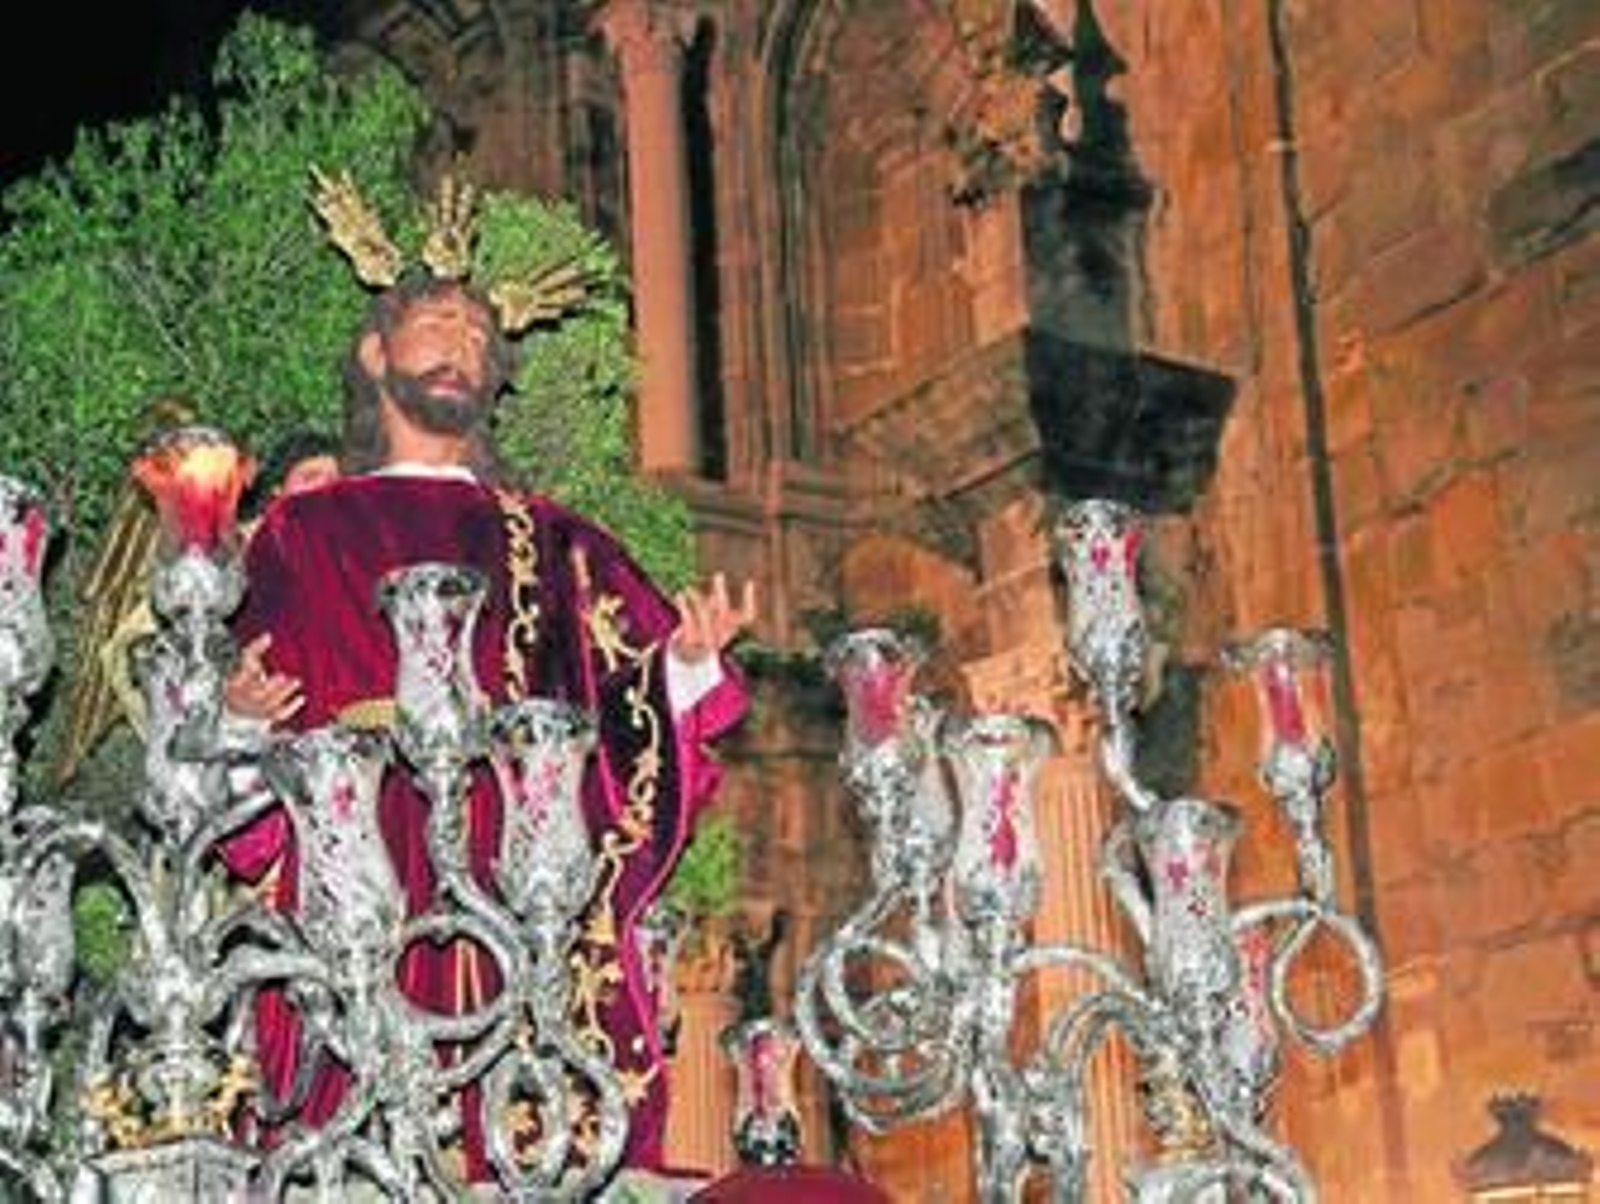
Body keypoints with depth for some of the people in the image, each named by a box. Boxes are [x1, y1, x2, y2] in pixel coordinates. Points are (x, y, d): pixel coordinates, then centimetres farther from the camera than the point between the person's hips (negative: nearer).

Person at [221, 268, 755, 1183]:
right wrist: (242, 717, -14)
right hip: (360, 872, -1)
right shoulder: (309, 532, 16)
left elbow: (639, 700, 9)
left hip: (527, 873, 2)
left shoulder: (548, 542, 20)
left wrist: (687, 656, -10)